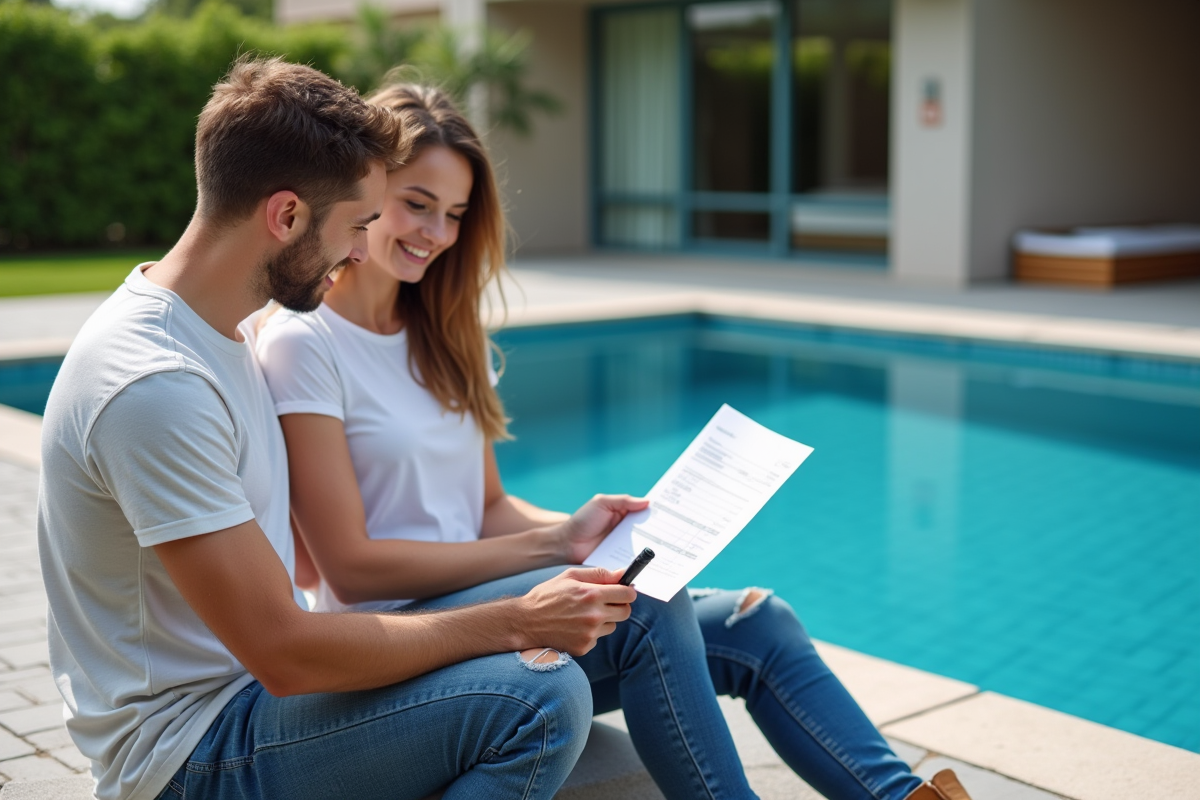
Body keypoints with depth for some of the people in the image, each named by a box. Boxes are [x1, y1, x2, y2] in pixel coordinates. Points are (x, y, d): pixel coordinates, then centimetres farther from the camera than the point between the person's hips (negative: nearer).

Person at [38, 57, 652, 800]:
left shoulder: (216, 333, 8)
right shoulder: (154, 385, -24)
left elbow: (302, 549, 12)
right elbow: (284, 654, -25)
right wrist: (515, 622, -20)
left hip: (240, 686, 9)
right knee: (541, 699, -27)